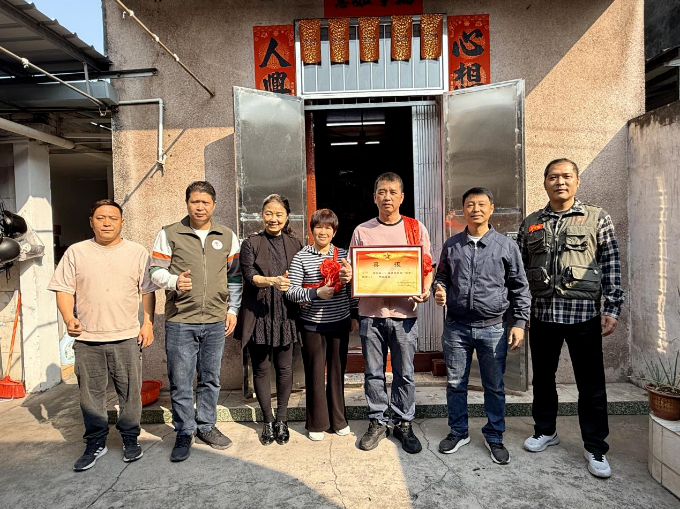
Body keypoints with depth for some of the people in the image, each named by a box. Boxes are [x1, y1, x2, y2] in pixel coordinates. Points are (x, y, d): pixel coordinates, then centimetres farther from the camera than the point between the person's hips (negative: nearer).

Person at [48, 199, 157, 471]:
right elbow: (64, 290, 6)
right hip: (87, 339, 1)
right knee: (91, 395, 10)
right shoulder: (76, 252, 5)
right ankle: (95, 443, 27)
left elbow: (147, 291, 5)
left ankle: (130, 439, 25)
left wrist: (148, 324, -1)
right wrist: (69, 318, -10)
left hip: (127, 337, -1)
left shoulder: (137, 252, 3)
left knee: (130, 393, 6)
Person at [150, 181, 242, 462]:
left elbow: (234, 276, 12)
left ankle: (206, 425, 31)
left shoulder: (227, 236, 9)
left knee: (210, 379, 13)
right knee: (180, 381, 4)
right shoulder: (169, 234, 2)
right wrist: (174, 281, -21)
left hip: (216, 322, 2)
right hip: (180, 321, -2)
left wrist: (232, 309, 7)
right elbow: (156, 271, 0)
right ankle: (184, 433, 21)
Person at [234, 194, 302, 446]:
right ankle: (268, 421, 24)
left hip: (285, 315, 2)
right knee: (261, 369, 8)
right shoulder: (251, 244, 1)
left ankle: (282, 419, 25)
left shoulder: (294, 244, 8)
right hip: (258, 315, -1)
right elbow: (250, 276, -14)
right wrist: (271, 280, -32)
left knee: (284, 369, 7)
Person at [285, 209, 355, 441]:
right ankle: (317, 424, 23)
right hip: (313, 325, -2)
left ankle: (338, 420, 29)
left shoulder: (343, 255, 3)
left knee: (337, 371, 12)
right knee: (315, 373, 7)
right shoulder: (301, 257, -4)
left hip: (340, 323, 2)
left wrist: (355, 315, -3)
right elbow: (290, 291, -10)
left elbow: (352, 289, 5)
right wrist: (315, 293, -21)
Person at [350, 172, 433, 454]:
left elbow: (427, 268, 7)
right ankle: (377, 423, 26)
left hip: (404, 312, -1)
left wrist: (425, 290, -12)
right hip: (370, 312, 1)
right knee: (373, 372, 10)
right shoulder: (361, 231, 7)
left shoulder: (416, 228, 5)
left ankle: (404, 424, 25)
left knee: (404, 373, 8)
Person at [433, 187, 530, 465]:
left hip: (493, 328, -1)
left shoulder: (506, 245, 0)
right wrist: (439, 290, -5)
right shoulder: (451, 245, 5)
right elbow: (441, 276, 17)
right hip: (456, 327, 2)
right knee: (455, 383, 11)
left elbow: (519, 287, 3)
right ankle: (458, 432, 30)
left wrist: (519, 322, -2)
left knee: (494, 387, 10)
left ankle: (494, 436, 29)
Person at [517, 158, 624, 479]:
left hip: (584, 314, -2)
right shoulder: (530, 224, 10)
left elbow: (611, 265, 1)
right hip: (542, 314, 3)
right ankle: (545, 430, 34)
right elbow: (520, 269, 12)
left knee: (591, 384, 4)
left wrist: (612, 308, -6)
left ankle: (595, 448, 21)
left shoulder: (597, 218, 3)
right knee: (542, 377, 14)